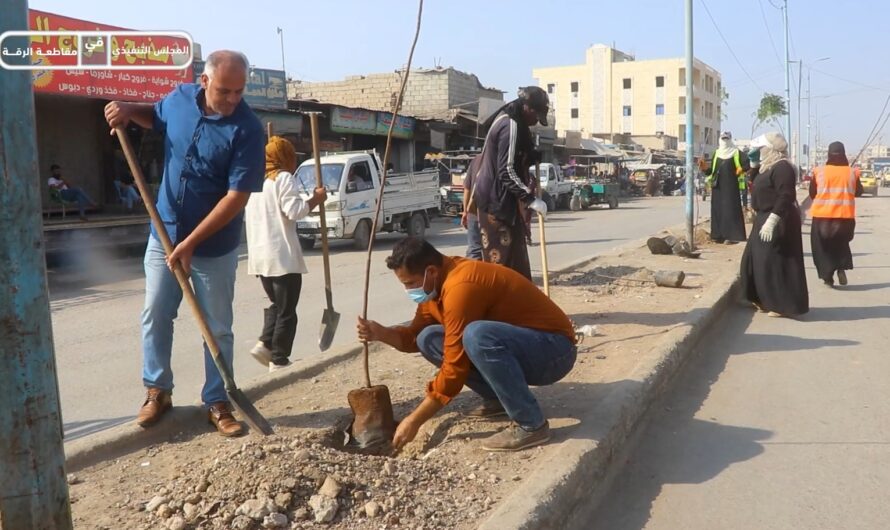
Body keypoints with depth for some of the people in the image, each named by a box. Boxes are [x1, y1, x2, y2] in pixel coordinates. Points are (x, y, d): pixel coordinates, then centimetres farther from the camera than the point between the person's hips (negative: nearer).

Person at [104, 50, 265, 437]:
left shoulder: (248, 130, -20)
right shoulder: (180, 98, -4)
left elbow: (236, 198, -23)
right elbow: (156, 117, 22)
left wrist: (190, 243, -23)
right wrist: (129, 111, -1)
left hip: (214, 247, -5)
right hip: (163, 234, 5)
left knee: (217, 329, 6)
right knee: (155, 316, 13)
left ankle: (217, 403, 20)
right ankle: (157, 391, 30)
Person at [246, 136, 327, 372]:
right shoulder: (284, 178, -7)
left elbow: (246, 216, 21)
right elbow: (294, 211, -16)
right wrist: (316, 199, -4)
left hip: (259, 255, 7)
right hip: (282, 255, -7)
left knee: (276, 303, 22)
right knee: (287, 310, 1)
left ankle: (264, 344, 7)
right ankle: (279, 359, 3)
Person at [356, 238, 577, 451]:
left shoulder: (460, 286, -26)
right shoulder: (437, 283, 2)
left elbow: (455, 369, -25)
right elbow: (415, 335, 11)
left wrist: (414, 420, -18)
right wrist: (381, 333, -10)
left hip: (555, 350, -9)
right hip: (516, 345, 9)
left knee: (476, 335, -37)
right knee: (428, 339, 0)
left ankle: (531, 425, -22)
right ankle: (497, 399, 7)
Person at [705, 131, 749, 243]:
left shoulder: (736, 152, 2)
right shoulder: (716, 153, 16)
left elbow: (747, 165, -6)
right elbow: (711, 169, 13)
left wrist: (741, 170, -19)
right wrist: (705, 168, -4)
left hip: (731, 185, -5)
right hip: (717, 186, 5)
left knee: (730, 209, -6)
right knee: (717, 209, 4)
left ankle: (731, 235, -6)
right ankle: (718, 235, 9)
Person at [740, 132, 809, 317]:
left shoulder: (782, 167, -18)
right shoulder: (770, 167, 15)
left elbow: (785, 197, -26)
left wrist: (771, 221, -30)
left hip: (777, 221, -11)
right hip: (765, 219, 11)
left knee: (776, 263, -8)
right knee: (757, 260, 15)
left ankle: (785, 306, -1)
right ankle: (764, 300, 26)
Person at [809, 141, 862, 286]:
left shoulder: (819, 172, -5)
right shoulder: (852, 172, -1)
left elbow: (812, 193, 5)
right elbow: (858, 192, 14)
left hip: (822, 215, -1)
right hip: (845, 215, 1)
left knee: (823, 247, 12)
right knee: (841, 243, 22)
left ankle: (828, 275, 5)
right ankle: (842, 268, 1)